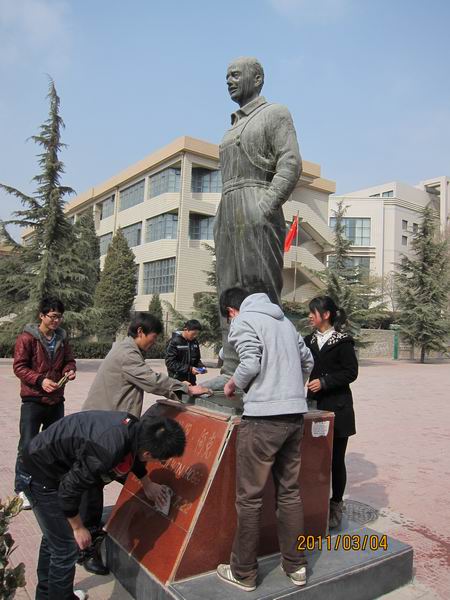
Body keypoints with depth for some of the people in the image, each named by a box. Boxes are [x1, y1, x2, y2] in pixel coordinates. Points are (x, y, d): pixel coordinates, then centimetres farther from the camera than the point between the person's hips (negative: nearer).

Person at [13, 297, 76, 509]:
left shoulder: (62, 337, 8)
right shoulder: (27, 338, -9)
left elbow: (69, 360, 15)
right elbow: (19, 366, -11)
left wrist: (69, 370, -8)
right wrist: (40, 380, -23)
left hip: (56, 400, 6)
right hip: (33, 400, -6)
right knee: (28, 446, -3)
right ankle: (22, 489, 9)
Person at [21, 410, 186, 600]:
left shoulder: (134, 426, -15)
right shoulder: (107, 451, -39)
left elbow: (133, 454, 10)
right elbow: (69, 491, -26)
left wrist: (147, 484, 23)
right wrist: (78, 527, -10)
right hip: (42, 476, -9)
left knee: (53, 537, 25)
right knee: (66, 548, -1)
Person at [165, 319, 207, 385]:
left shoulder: (195, 342, 7)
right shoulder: (174, 342, -11)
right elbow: (170, 362, -16)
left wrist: (201, 367, -2)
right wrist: (189, 369, -21)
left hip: (191, 381, 6)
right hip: (177, 380, -6)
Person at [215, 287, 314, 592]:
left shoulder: (243, 320, -3)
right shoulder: (283, 319, 18)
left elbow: (251, 363, -16)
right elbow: (307, 359, 18)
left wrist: (232, 385, 1)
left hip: (264, 416, -7)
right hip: (296, 414, 7)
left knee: (250, 497, 5)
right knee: (290, 491, 17)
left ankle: (244, 573, 16)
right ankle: (296, 565, 26)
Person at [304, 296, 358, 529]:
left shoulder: (343, 341, -6)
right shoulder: (309, 341, 9)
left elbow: (351, 372, -9)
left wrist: (324, 382, -16)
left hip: (337, 408, -4)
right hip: (315, 406, 4)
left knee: (336, 459, 5)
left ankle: (336, 505, 20)